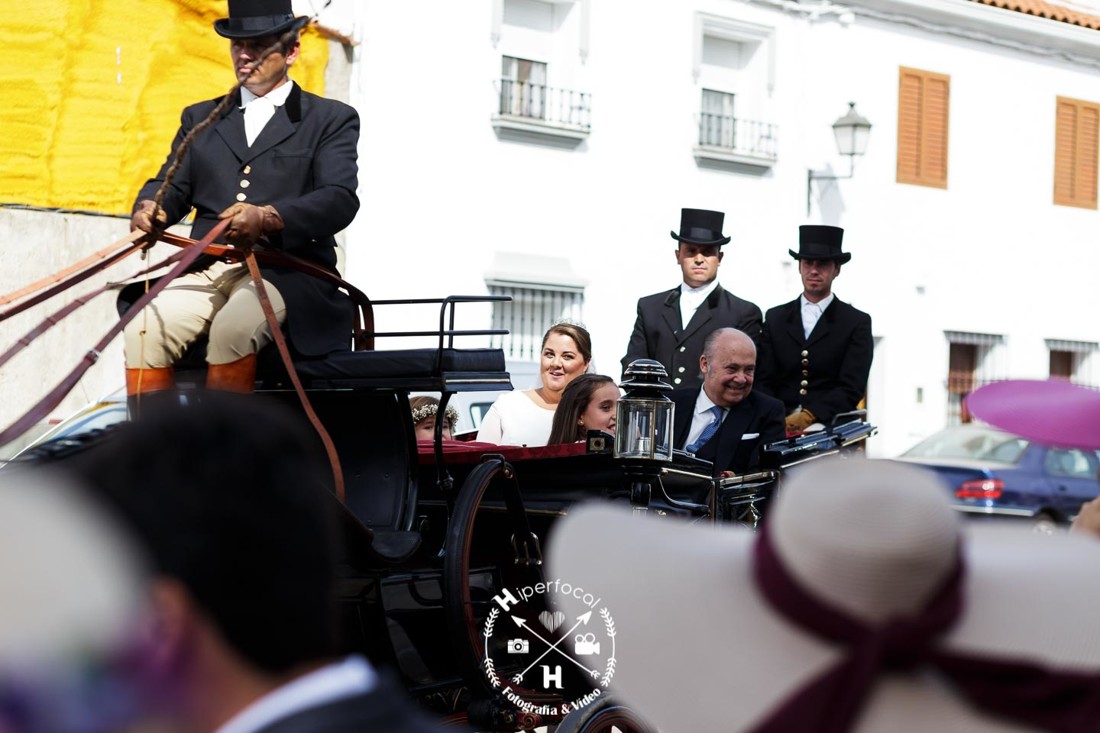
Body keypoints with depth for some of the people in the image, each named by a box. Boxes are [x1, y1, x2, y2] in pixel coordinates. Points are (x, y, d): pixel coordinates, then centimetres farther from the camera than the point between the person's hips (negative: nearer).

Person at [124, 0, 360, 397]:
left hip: (286, 271, -4)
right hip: (207, 271, 4)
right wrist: (150, 207, -10)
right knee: (143, 329, -27)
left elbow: (340, 199, -5)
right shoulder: (200, 118, 25)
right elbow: (172, 184, 17)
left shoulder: (330, 119, 10)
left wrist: (268, 218, -25)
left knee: (233, 327, -36)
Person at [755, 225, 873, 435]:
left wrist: (808, 416, -17)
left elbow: (851, 389, -3)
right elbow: (763, 382, 9)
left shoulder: (857, 322, 7)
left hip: (831, 428, -1)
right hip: (779, 426, 1)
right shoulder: (775, 318, 15)